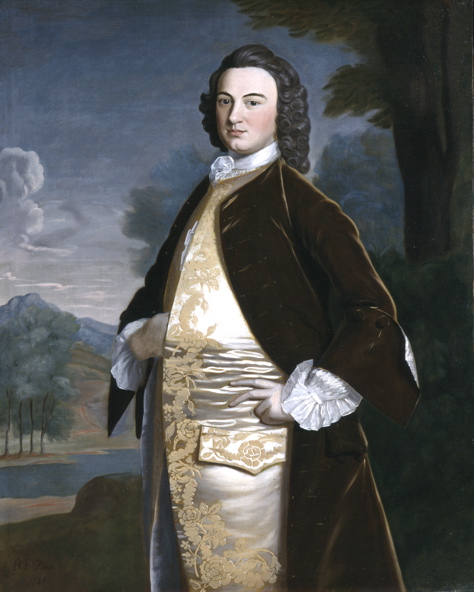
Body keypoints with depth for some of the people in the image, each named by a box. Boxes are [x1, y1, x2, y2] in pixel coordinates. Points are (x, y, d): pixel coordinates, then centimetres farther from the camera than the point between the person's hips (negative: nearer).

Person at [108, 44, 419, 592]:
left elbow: (373, 310, -14)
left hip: (251, 428, -6)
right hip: (179, 432, 6)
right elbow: (156, 288, 24)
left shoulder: (296, 199, -8)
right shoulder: (205, 196, 12)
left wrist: (300, 398, -17)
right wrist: (139, 335, 3)